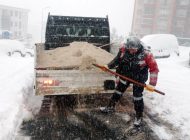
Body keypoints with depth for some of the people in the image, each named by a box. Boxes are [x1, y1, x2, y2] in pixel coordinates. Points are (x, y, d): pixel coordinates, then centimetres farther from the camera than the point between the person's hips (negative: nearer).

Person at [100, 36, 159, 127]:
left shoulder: (146, 54, -29)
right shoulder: (123, 50, -19)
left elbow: (154, 68, -21)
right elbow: (117, 59, 0)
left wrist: (152, 84, -26)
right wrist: (109, 66, -11)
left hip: (139, 79, -4)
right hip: (125, 75, 4)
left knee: (137, 97, 3)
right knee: (118, 91, 18)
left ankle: (139, 116, 26)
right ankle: (110, 107, 41)